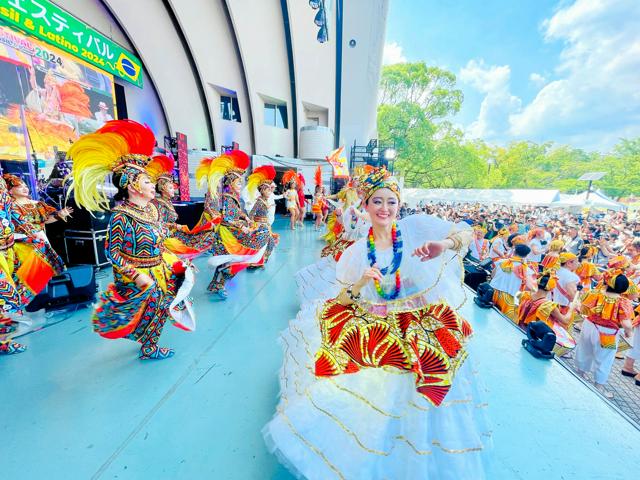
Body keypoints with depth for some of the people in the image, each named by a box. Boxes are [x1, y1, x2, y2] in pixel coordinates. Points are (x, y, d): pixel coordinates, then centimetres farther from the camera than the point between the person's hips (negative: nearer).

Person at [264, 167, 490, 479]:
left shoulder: (415, 227, -5)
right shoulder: (357, 251, -1)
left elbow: (465, 233, -12)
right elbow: (343, 300, -2)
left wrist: (443, 244, -33)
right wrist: (361, 282, -22)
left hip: (420, 330, -1)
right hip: (372, 330, 1)